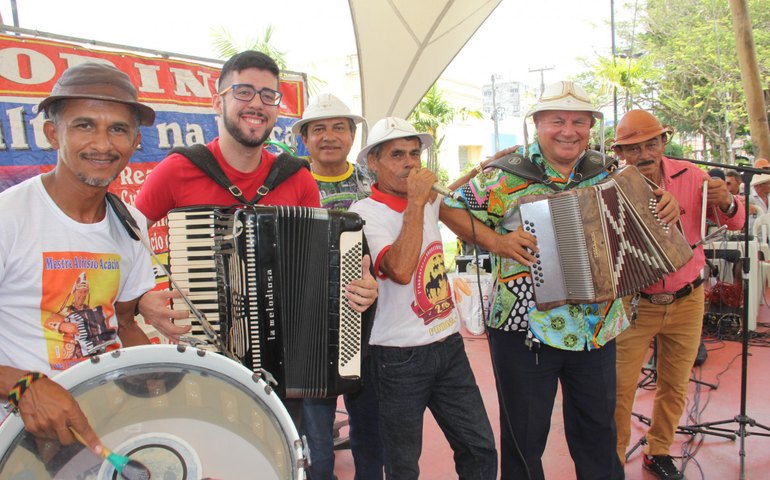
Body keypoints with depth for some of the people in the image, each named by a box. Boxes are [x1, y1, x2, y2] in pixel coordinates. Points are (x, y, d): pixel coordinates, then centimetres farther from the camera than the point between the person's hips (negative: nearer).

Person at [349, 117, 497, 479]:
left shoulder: (430, 201, 7)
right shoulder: (364, 213, -14)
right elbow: (401, 270, -29)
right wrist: (415, 202, -24)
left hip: (449, 344, 6)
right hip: (401, 357, -6)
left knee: (481, 450, 10)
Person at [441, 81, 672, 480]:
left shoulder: (605, 173, 6)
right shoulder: (507, 177, -9)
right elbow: (448, 208, -9)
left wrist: (663, 208, 2)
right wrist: (493, 240, -20)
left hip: (599, 328, 5)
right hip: (526, 330, -4)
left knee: (598, 429, 20)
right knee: (525, 436, 11)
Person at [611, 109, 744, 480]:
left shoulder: (690, 177, -6)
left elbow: (736, 222, 2)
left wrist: (726, 202, -20)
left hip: (686, 303, 3)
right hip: (634, 306, -2)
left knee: (674, 386, 15)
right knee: (619, 388, -3)